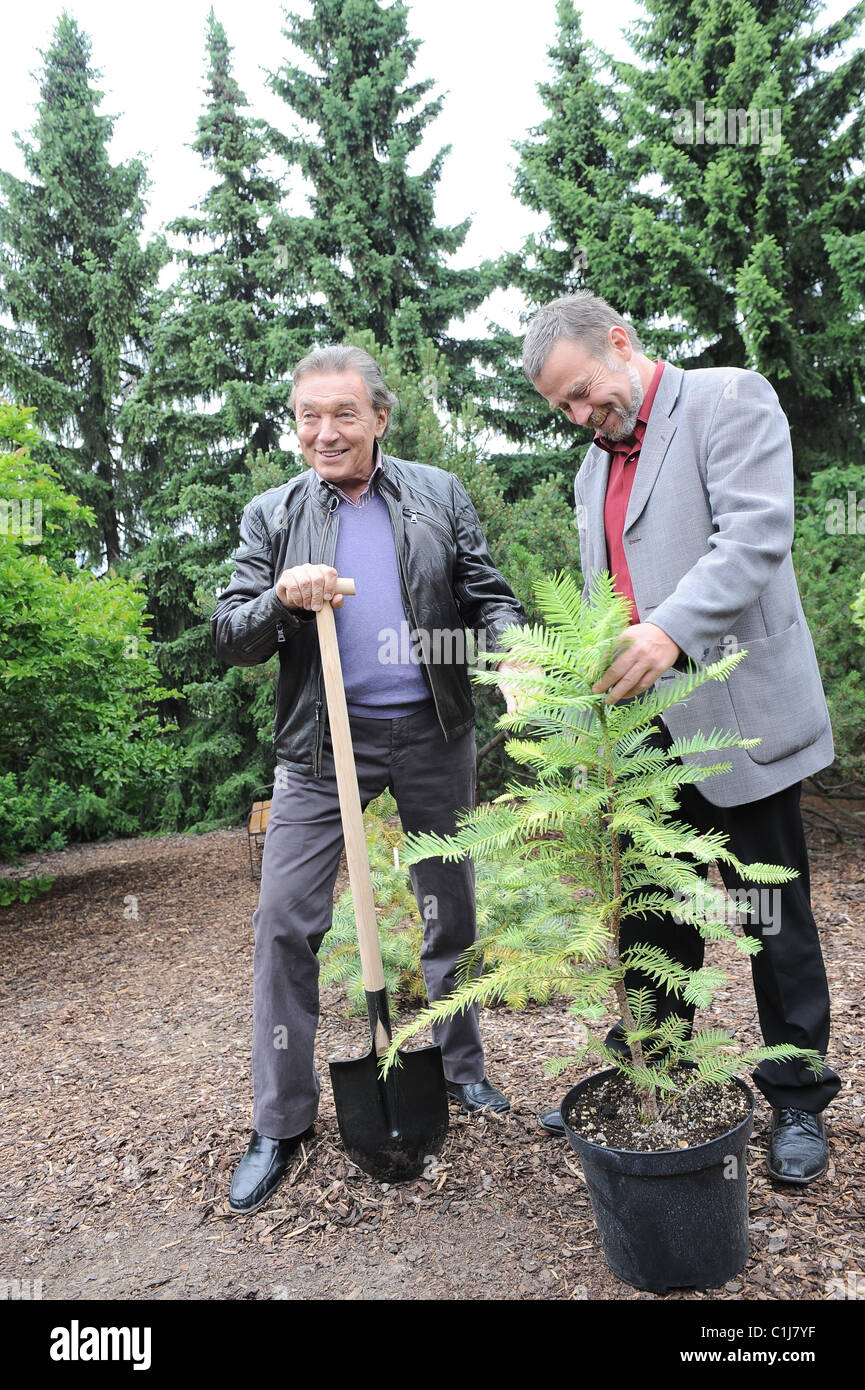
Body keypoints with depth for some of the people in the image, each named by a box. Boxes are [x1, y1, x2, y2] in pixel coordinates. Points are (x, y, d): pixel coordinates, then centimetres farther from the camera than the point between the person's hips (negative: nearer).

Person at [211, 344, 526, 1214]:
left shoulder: (438, 495, 6)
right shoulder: (271, 515, 5)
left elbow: (487, 594, 5)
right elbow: (228, 638, 1)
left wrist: (512, 659, -16)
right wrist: (280, 599, -20)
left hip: (432, 734, 1)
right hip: (322, 741, 0)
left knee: (450, 909, 12)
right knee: (284, 921, -3)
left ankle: (461, 1068, 33)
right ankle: (280, 1121, 14)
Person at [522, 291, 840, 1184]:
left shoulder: (731, 399, -3)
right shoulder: (593, 470, 19)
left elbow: (757, 534, -18)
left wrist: (670, 629, -31)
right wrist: (587, 678, 6)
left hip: (740, 717, -6)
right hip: (644, 732, 6)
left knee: (774, 918, 6)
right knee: (654, 912, 13)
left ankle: (798, 1102, 24)